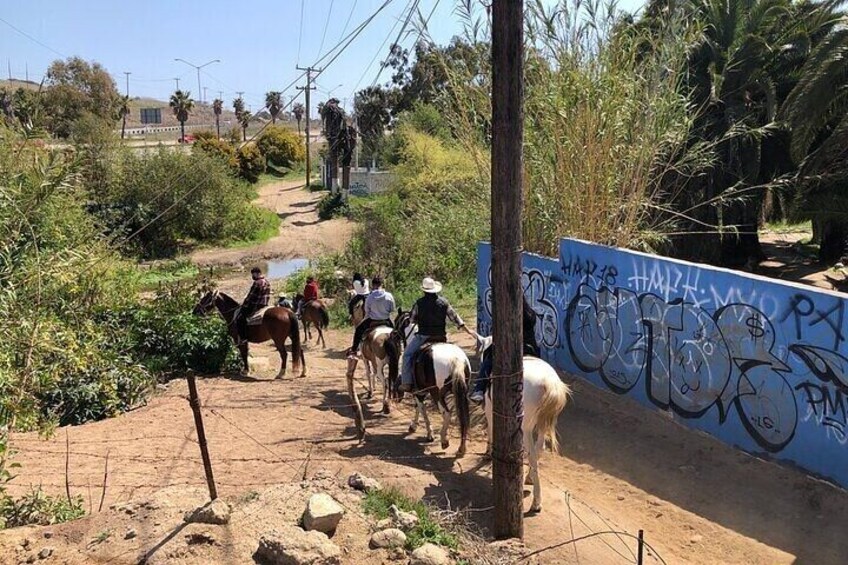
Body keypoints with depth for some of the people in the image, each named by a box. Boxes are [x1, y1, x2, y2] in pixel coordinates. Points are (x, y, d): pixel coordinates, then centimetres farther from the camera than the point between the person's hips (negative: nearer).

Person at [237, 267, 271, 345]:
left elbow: (250, 296, -14)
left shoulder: (257, 283, -17)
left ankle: (242, 338, -13)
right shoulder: (267, 283, 11)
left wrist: (243, 306, -4)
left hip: (255, 306, -10)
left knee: (239, 318, -9)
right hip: (264, 305, 10)